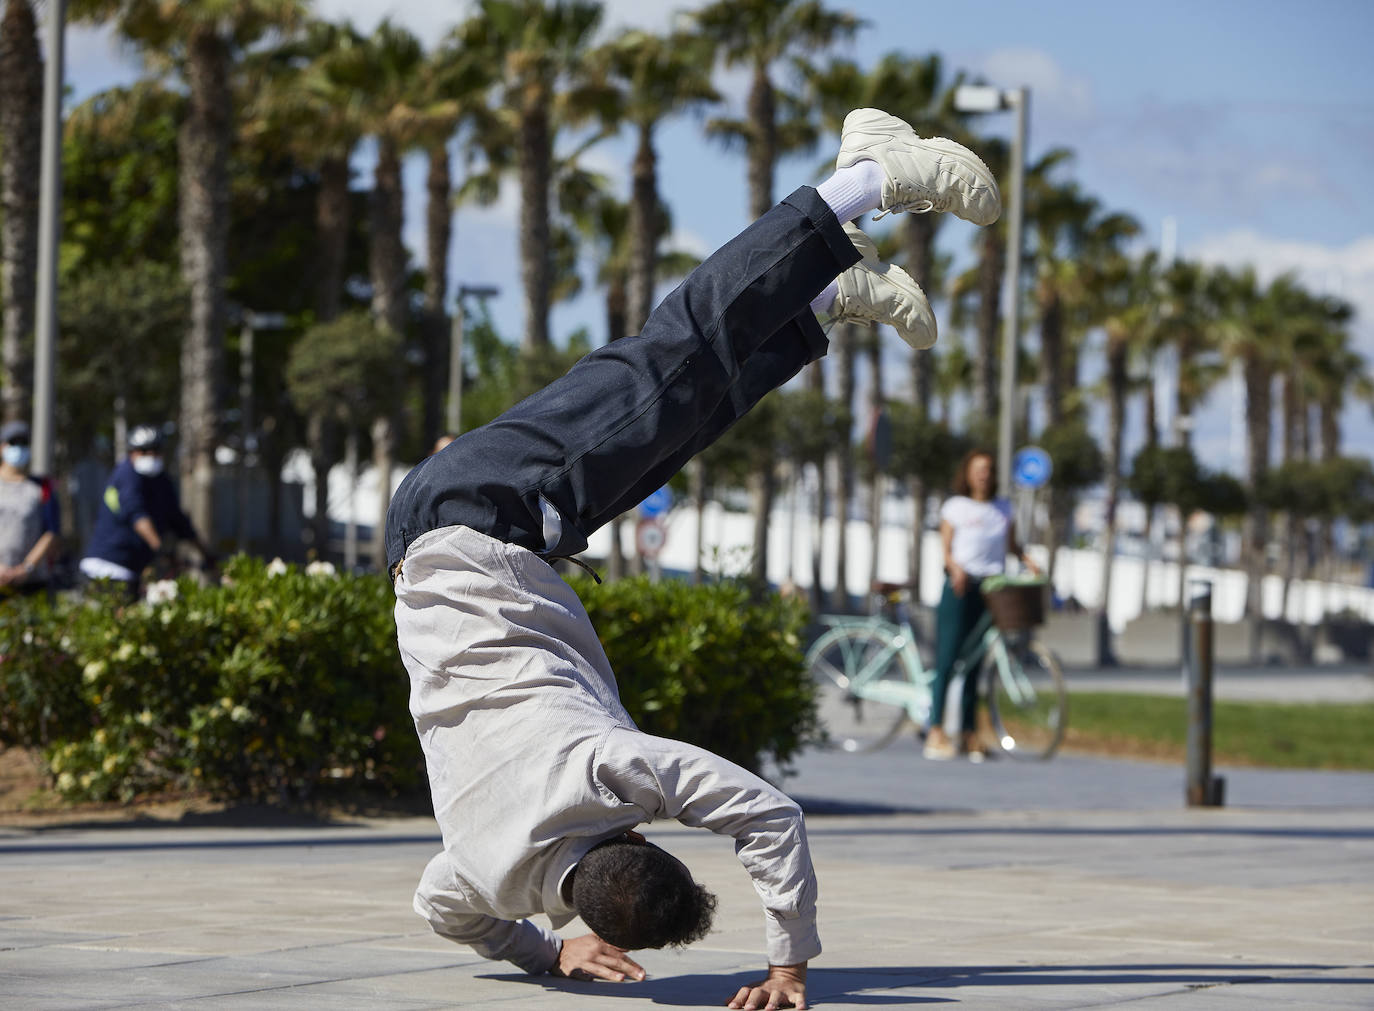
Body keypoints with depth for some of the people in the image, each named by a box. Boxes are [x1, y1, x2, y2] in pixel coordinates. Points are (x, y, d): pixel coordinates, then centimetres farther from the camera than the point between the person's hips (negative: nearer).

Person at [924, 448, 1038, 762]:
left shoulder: (1003, 508, 14)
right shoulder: (955, 507, 3)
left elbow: (1011, 544, 16)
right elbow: (945, 548, 0)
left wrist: (1027, 560, -3)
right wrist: (956, 568, -19)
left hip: (991, 588, 3)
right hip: (959, 586, -3)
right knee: (947, 657, -8)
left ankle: (969, 733, 5)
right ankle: (936, 731, -8)